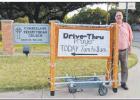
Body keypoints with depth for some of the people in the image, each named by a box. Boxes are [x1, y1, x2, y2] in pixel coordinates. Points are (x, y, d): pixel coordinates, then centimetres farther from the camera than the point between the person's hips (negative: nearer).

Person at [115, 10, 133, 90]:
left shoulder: (127, 25, 4)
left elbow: (130, 37, 8)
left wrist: (129, 48, 5)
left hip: (124, 50, 1)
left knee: (124, 67, 6)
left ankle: (123, 83, 17)